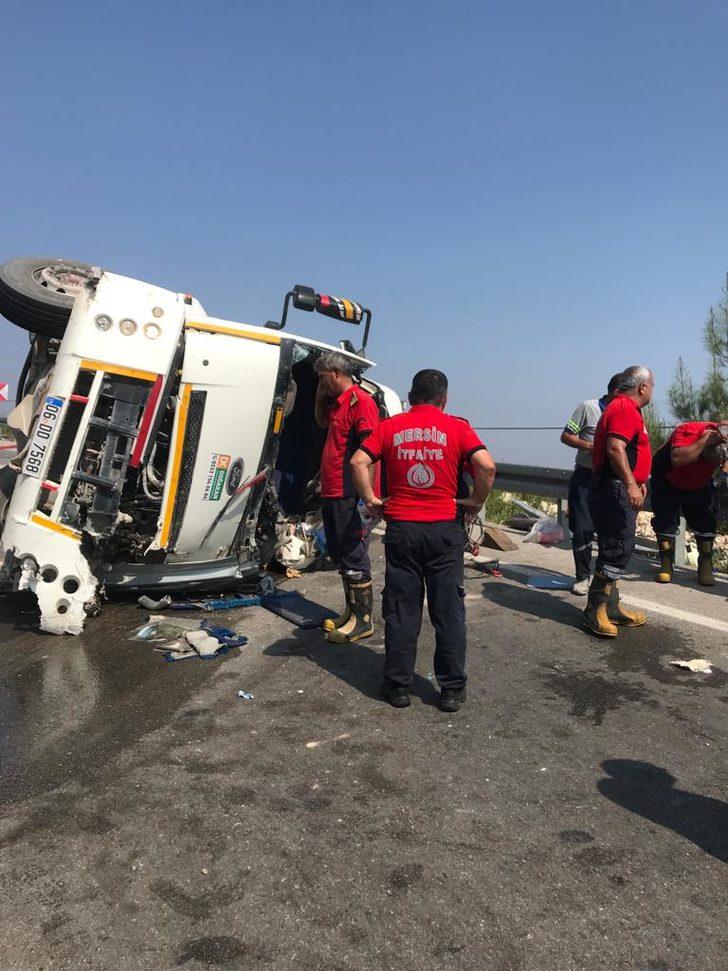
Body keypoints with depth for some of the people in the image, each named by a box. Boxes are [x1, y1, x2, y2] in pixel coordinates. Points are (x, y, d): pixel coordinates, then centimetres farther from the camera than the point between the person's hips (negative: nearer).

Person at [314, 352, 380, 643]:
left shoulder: (360, 400, -13)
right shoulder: (336, 403, 17)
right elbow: (321, 422, 37)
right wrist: (320, 395, 19)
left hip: (349, 496, -10)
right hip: (331, 493, 10)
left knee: (353, 556, -3)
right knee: (339, 554, 16)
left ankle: (363, 620, 6)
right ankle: (350, 612, 28)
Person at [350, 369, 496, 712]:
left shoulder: (390, 426, 4)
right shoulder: (456, 427, 0)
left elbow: (358, 461, -7)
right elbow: (486, 465, -14)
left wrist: (371, 499, 3)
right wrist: (476, 501, 0)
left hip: (401, 527, 1)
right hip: (445, 529, -1)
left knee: (401, 610, 10)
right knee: (448, 610, 9)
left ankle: (398, 686, 17)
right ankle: (452, 688, 17)